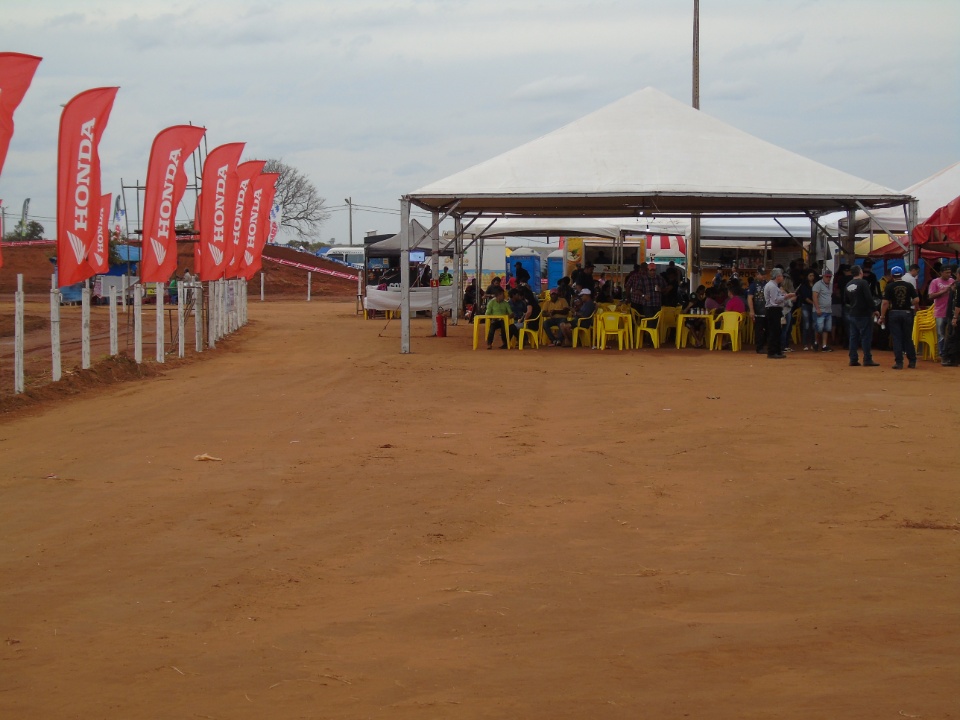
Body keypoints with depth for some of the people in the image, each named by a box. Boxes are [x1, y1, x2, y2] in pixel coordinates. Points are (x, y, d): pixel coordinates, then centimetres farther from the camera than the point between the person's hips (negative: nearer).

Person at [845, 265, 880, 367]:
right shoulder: (863, 283, -13)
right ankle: (867, 360, -4)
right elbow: (869, 298, -18)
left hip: (852, 314, 7)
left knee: (853, 337, 10)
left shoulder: (848, 285, 8)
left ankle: (853, 360, 10)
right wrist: (874, 310, -11)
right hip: (863, 314, -7)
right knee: (866, 336, -3)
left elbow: (846, 301, 16)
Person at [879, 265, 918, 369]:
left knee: (896, 338, 1)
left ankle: (899, 362, -2)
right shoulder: (909, 286, 0)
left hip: (894, 313, -2)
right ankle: (912, 361, 14)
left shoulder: (889, 287, -6)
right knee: (908, 338, 11)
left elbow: (885, 302, -9)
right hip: (907, 313, 2)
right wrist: (915, 308, 14)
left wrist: (882, 317, -4)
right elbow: (916, 300, -5)